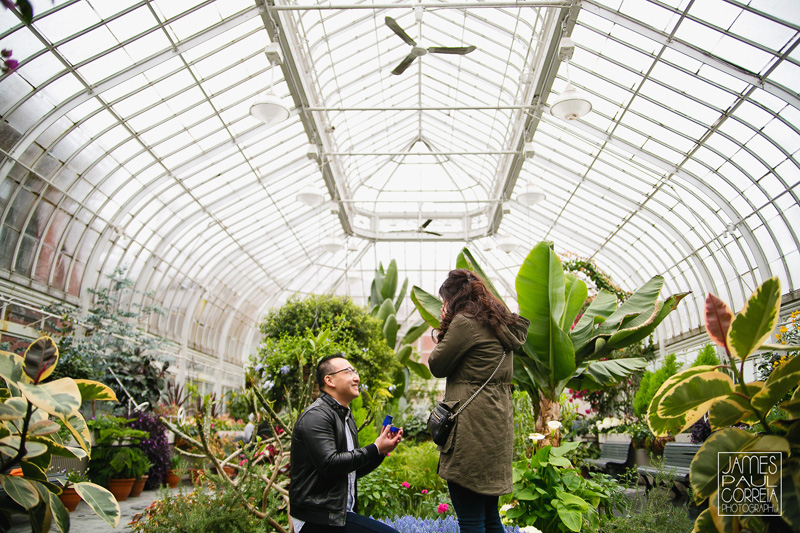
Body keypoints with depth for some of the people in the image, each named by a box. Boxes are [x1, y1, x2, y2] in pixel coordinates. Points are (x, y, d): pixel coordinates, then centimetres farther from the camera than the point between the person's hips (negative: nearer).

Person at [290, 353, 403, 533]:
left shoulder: (347, 417, 16)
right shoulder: (316, 416, -12)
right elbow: (329, 464, -22)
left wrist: (381, 450, 4)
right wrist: (375, 449, -15)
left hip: (343, 514, 9)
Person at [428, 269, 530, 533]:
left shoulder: (465, 322, -12)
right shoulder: (502, 324, 16)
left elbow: (437, 366, -5)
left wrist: (442, 332, 8)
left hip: (472, 427, -9)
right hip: (498, 421, 10)